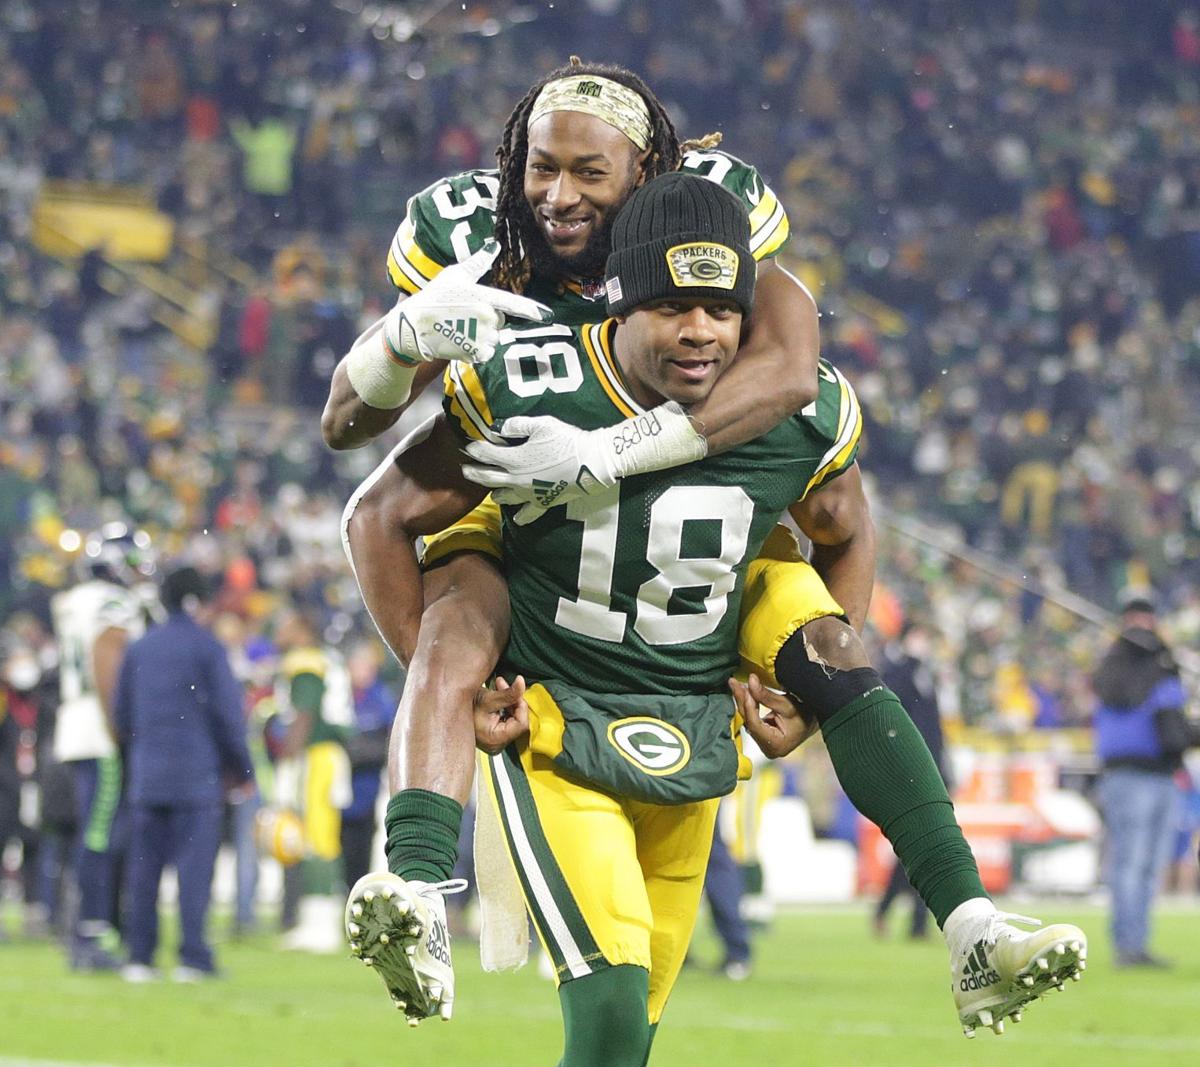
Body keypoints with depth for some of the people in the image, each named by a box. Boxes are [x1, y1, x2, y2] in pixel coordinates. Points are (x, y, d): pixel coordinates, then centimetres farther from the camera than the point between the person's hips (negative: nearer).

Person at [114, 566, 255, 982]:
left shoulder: (139, 648, 12)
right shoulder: (207, 648, -4)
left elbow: (122, 713, 14)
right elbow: (227, 713, -6)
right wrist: (242, 771, 2)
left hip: (146, 776, 5)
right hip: (197, 776, -5)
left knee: (143, 866, 7)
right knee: (194, 865, -4)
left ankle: (139, 957, 5)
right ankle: (193, 958, -9)